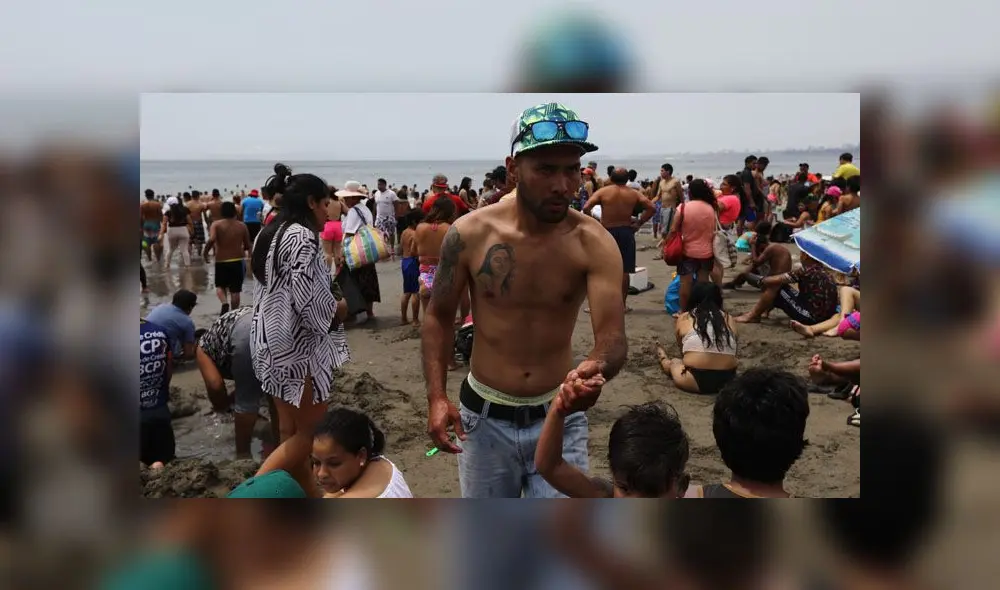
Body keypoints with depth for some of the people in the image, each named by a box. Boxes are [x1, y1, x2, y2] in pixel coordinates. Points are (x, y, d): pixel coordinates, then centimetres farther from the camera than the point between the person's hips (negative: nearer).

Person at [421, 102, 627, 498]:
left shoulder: (594, 243, -15)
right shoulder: (469, 234, -12)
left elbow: (613, 336, -23)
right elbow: (439, 317, 1)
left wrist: (595, 371, -46)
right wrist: (436, 396, -10)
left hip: (558, 417, -1)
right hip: (484, 416, 1)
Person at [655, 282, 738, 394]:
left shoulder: (683, 318, 5)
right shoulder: (728, 318, 12)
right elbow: (729, 352, 19)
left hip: (695, 380, -3)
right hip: (727, 380, 3)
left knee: (674, 363, 26)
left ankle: (664, 360, 56)